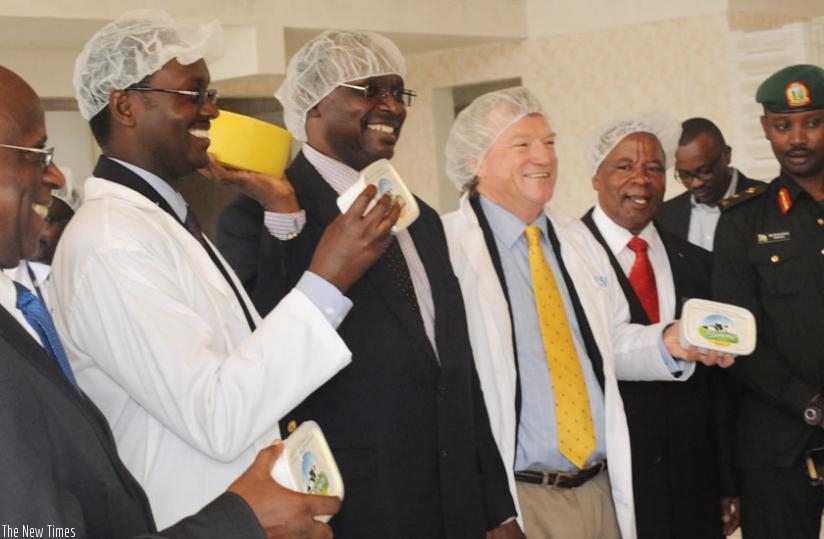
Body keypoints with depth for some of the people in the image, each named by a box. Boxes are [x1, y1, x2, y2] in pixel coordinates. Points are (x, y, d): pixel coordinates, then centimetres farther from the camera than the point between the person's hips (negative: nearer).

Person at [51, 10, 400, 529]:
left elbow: (251, 353, 8)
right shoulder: (109, 243, -21)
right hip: (189, 522, -9)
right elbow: (216, 421, -27)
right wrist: (326, 283, -28)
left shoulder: (160, 220, 9)